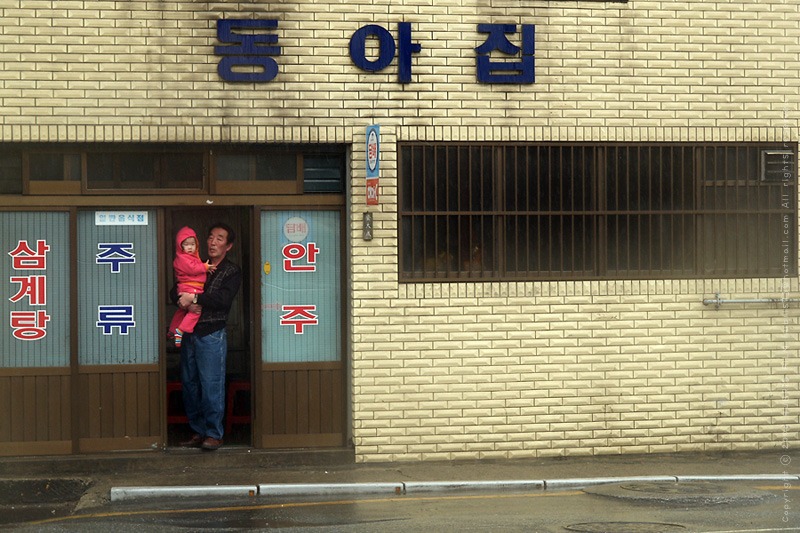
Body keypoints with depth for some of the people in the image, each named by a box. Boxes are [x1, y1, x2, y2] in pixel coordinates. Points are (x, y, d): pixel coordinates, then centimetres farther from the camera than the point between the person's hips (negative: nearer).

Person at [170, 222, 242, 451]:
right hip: (190, 334, 6)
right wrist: (184, 301, -11)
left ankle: (214, 434, -1)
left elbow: (224, 298, -14)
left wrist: (194, 298, -15)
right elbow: (175, 291, 11)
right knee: (189, 383, 7)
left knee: (211, 384, -7)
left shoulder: (232, 271, 2)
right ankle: (198, 432, 16)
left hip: (212, 335, -6)